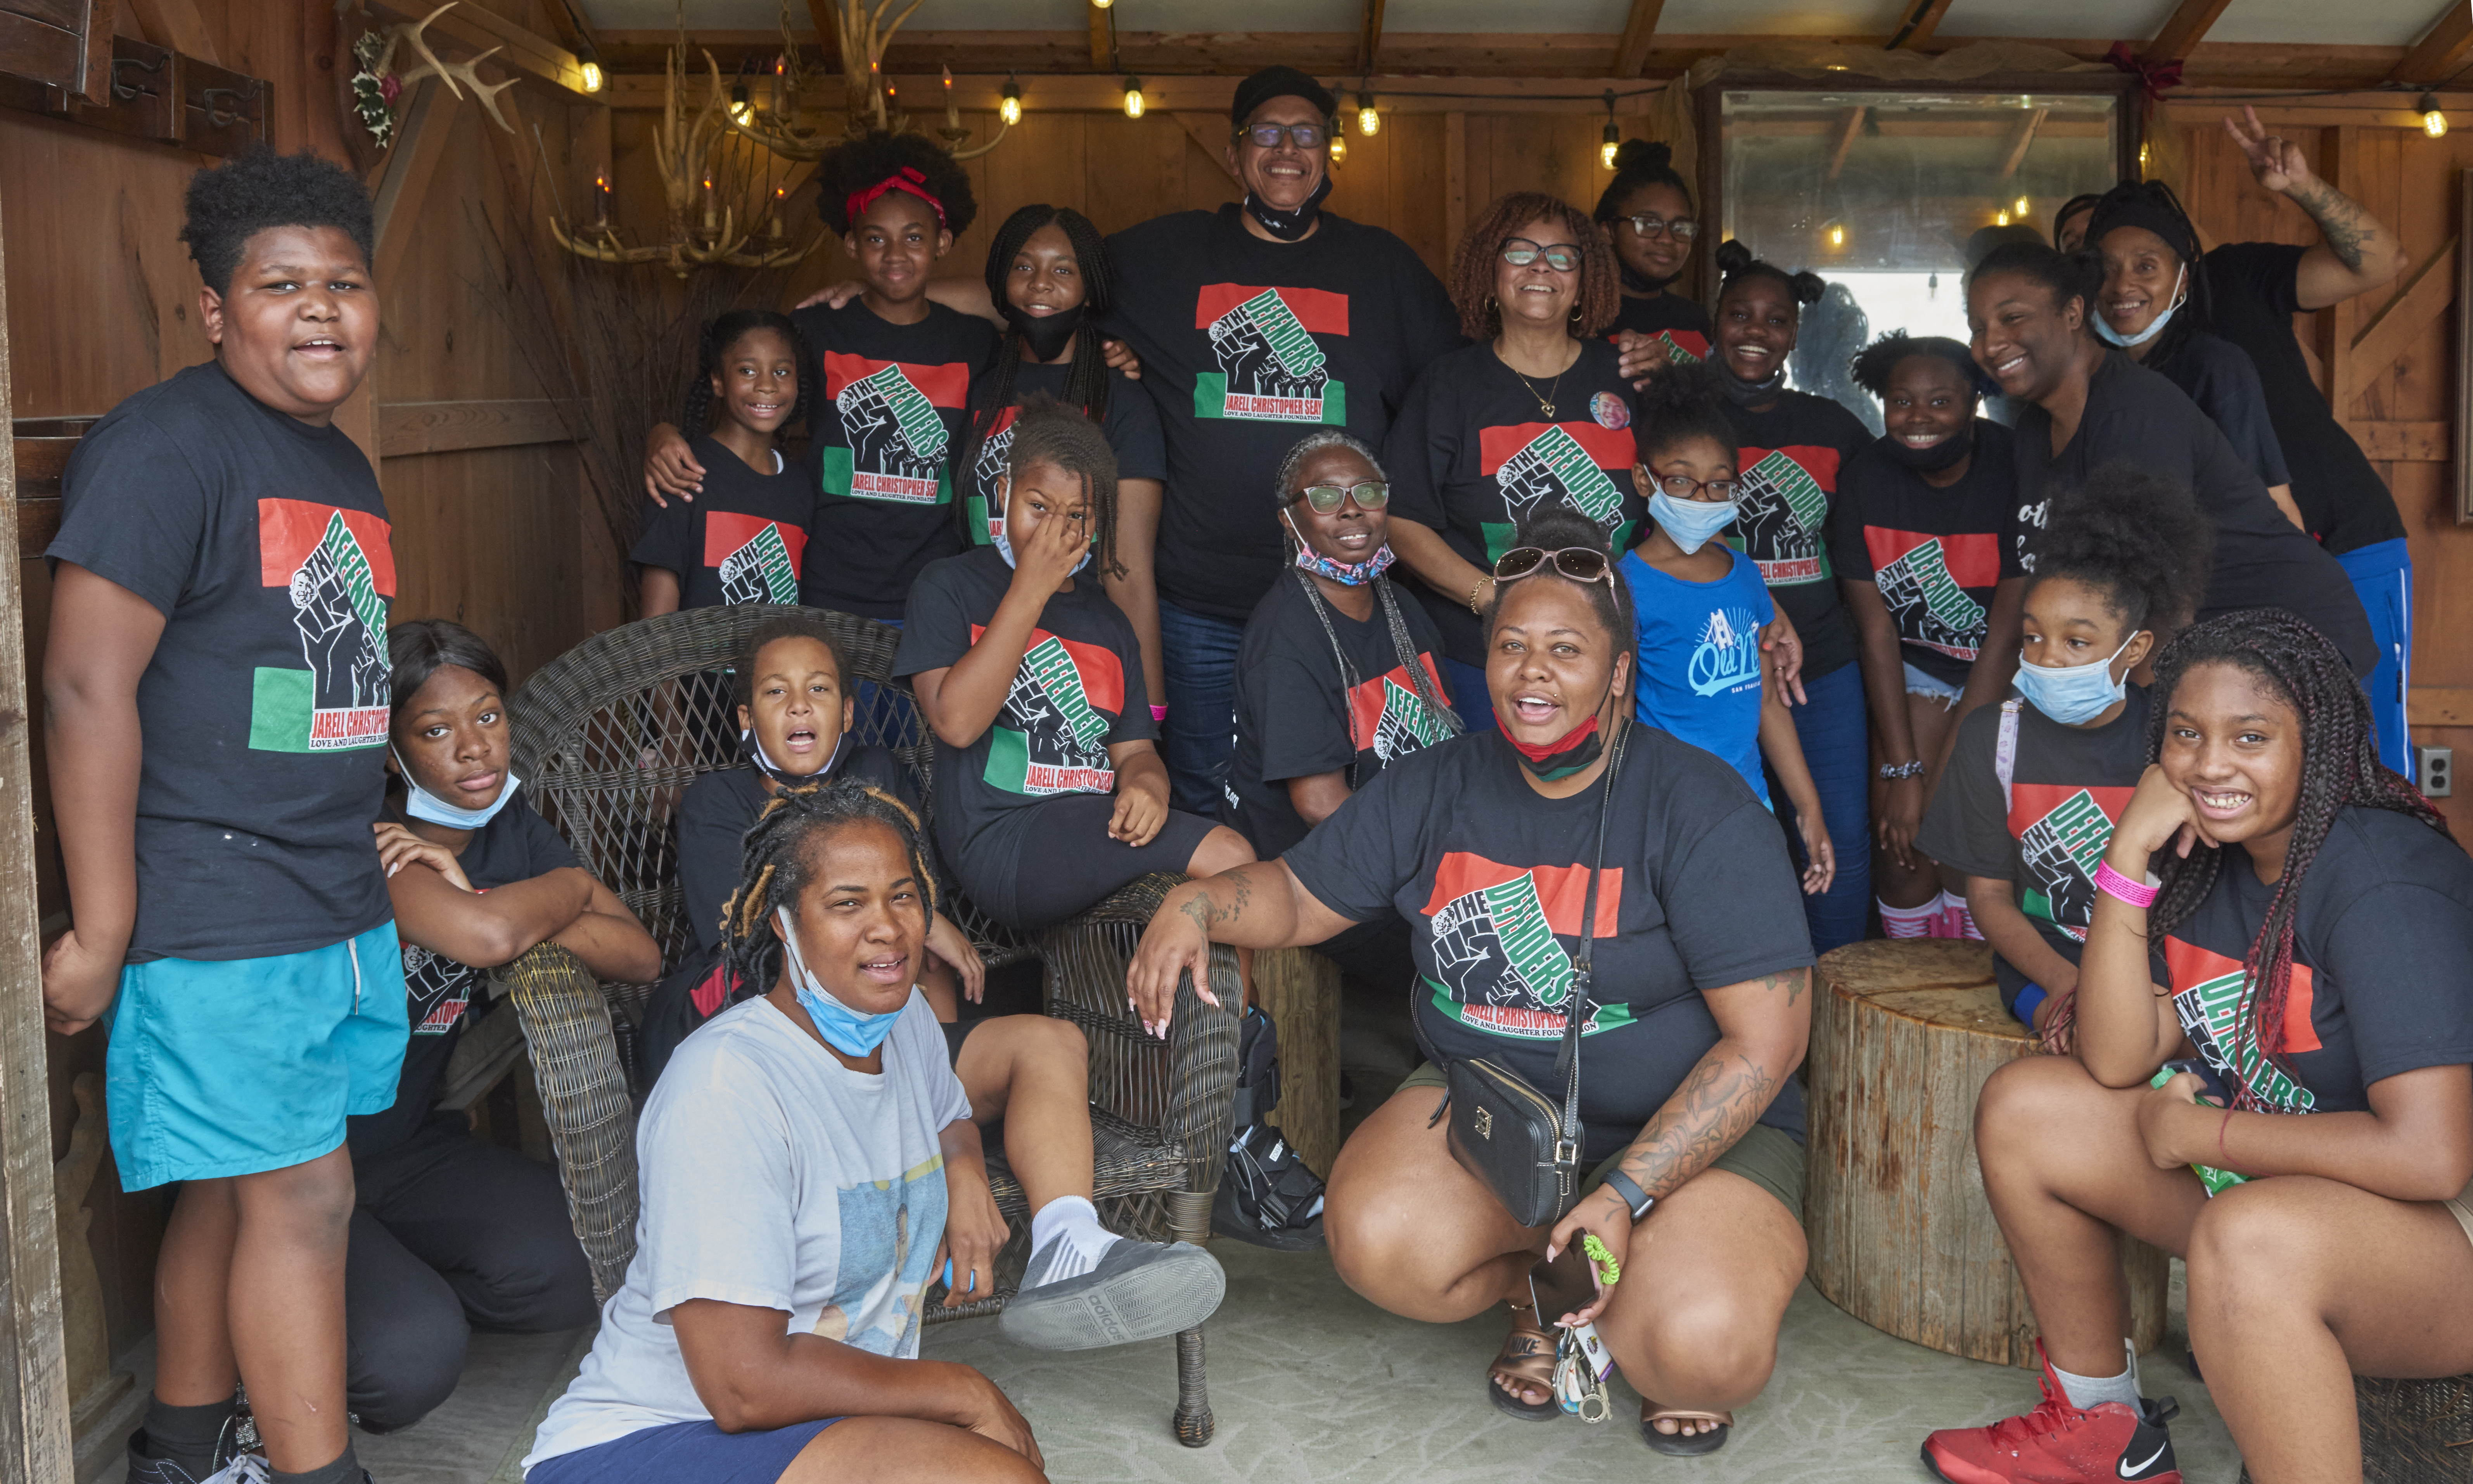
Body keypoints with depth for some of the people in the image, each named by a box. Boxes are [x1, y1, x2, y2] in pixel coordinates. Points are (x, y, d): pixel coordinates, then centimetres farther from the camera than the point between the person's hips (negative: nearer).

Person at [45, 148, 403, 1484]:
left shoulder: (342, 468, 16)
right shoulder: (166, 446, -12)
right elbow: (86, 688, -17)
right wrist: (101, 935, -18)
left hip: (340, 911, 8)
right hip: (215, 913, -8)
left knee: (230, 1194, 15)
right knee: (298, 1196, -5)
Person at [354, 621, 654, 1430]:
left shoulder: (512, 830, 5)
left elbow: (642, 956, -6)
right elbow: (485, 939, -36)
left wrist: (473, 897, -18)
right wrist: (573, 885, -14)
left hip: (410, 1143, 6)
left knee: (564, 1277, -20)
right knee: (412, 1359, -26)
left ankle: (387, 1289, 9)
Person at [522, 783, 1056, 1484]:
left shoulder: (906, 1016, 7)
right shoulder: (726, 1084, -20)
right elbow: (746, 1385, -24)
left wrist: (965, 1172, 8)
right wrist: (967, 1393, -13)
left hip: (844, 1419, 9)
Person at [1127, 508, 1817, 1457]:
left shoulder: (1701, 810, -13)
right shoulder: (1434, 790, 3)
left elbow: (1764, 1041, -15)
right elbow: (1301, 896, 14)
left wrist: (1626, 1195, -23)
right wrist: (1196, 904, -10)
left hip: (1697, 1130, -4)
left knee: (1705, 1351, -30)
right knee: (1378, 1243, -27)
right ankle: (1535, 1284, 8)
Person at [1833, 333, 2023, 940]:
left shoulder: (2013, 470, -21)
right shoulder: (1865, 478, -12)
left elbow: (2006, 635, -20)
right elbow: (1876, 628, -12)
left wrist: (1946, 779, -22)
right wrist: (1902, 771, -17)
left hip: (2011, 667, -2)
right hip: (1915, 662, 2)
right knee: (1901, 832, -10)